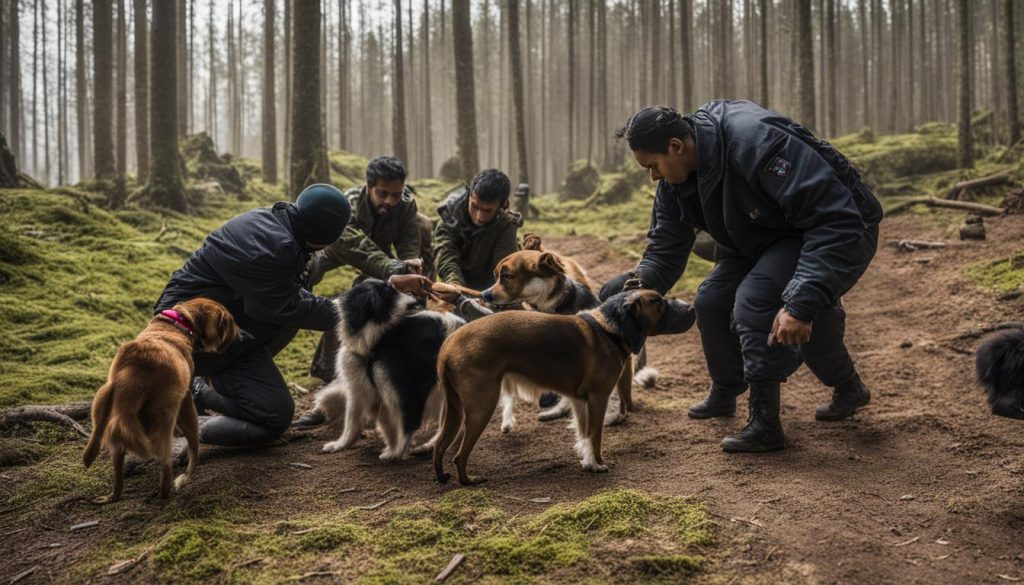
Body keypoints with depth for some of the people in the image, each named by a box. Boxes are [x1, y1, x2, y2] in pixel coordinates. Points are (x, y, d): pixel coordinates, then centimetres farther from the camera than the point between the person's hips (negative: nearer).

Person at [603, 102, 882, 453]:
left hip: (842, 234, -8)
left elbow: (836, 222, -37)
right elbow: (665, 250, 2)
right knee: (711, 302, 0)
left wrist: (801, 302, -44)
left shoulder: (755, 142, -35)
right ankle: (725, 395, 27)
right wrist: (638, 282, -22)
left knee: (755, 299, -28)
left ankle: (764, 424, -16)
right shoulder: (675, 181, -7)